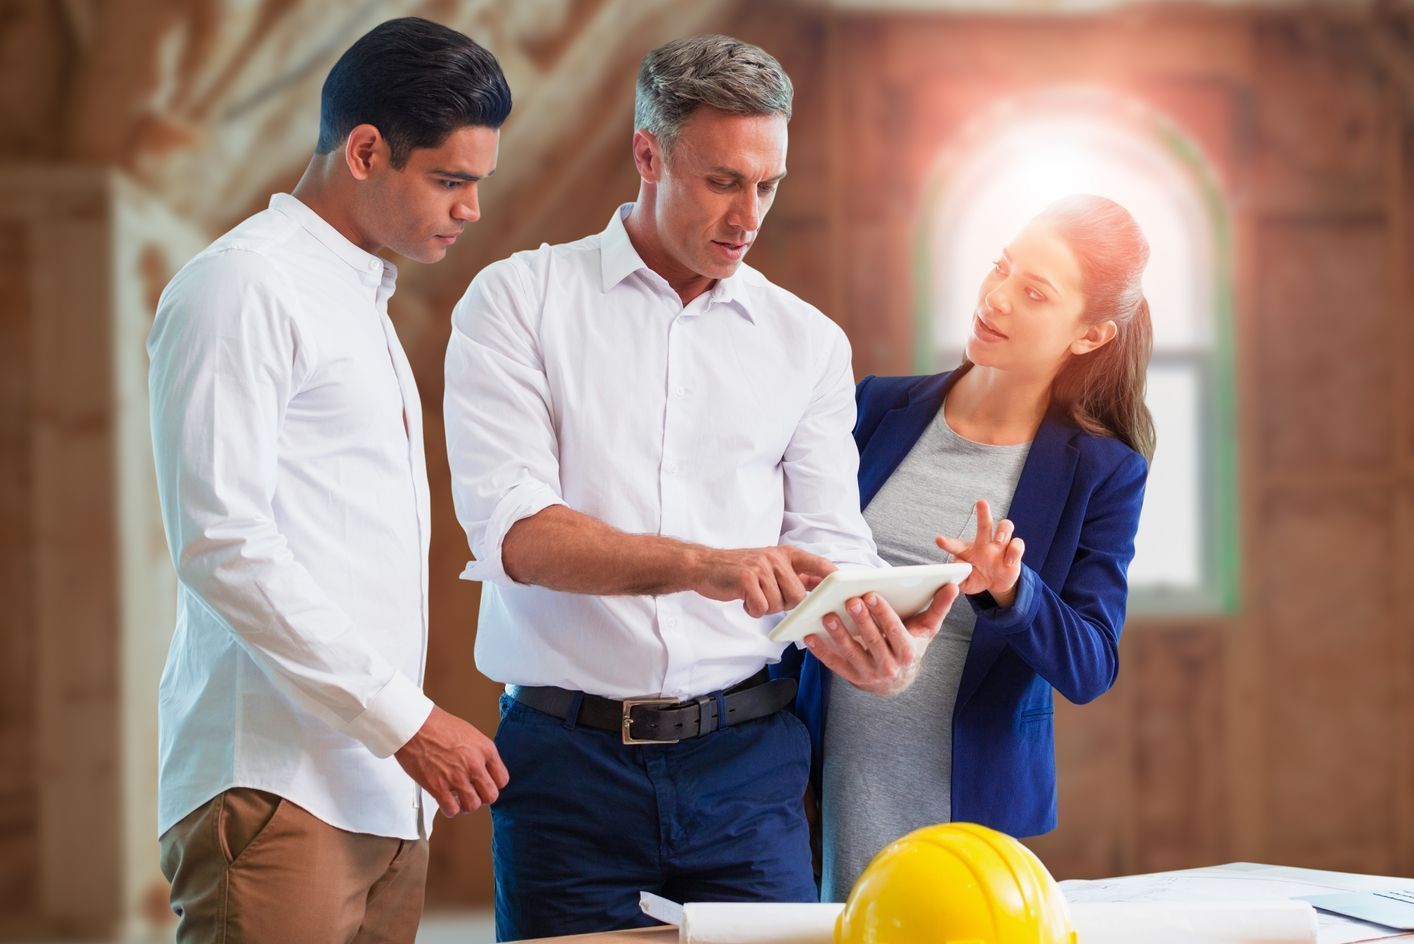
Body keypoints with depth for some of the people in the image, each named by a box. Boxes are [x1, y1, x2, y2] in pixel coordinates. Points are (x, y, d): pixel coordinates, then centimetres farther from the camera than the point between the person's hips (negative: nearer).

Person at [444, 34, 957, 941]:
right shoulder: (519, 301, 2)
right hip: (568, 756, -2)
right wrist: (704, 566, -24)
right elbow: (513, 532, -11)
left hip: (744, 761, 2)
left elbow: (829, 544, 5)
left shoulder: (808, 343, 12)